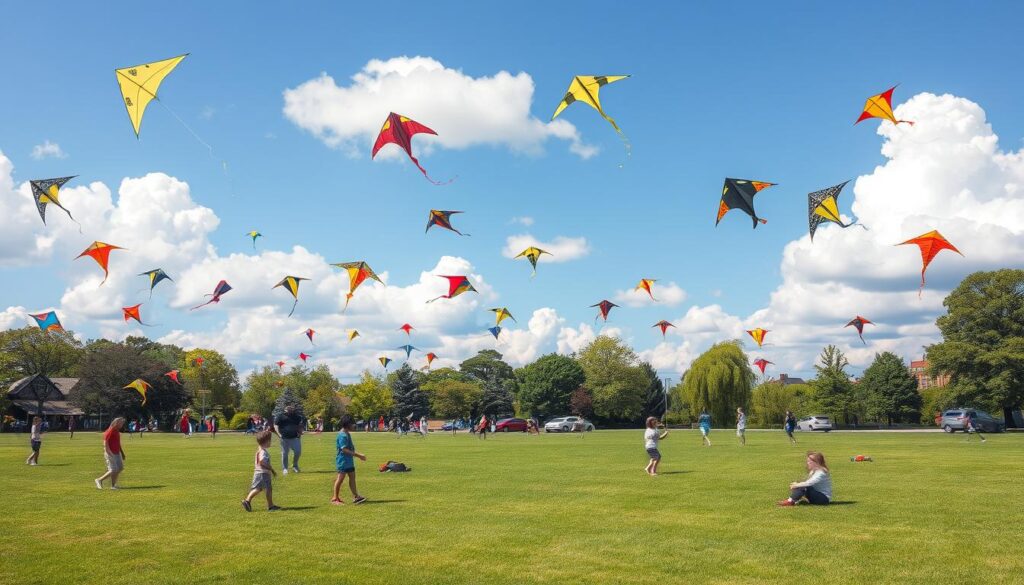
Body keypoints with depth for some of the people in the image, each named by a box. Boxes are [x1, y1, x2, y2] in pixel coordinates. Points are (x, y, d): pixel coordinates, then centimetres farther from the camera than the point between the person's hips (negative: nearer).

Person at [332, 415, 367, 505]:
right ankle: (335, 498, 5)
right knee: (340, 478, -3)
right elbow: (344, 449, -24)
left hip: (349, 460, 10)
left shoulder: (347, 434, 12)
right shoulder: (342, 435, -19)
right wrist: (357, 454, -24)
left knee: (352, 477, 9)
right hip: (342, 460, -10)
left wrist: (358, 454, 15)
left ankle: (355, 496, 11)